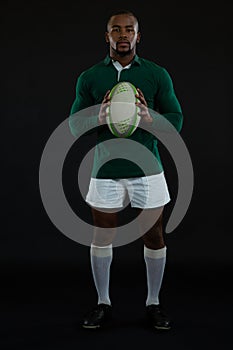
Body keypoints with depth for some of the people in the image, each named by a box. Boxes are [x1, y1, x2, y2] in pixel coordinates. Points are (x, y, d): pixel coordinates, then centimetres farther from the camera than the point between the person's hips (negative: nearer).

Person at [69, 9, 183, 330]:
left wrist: (149, 118, -21)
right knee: (102, 237, 8)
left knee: (154, 236, 7)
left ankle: (153, 303, 25)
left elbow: (177, 119, 1)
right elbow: (74, 124, 4)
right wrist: (98, 119, -18)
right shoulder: (89, 77, 4)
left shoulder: (158, 74, 1)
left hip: (147, 169, 0)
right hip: (106, 170, 1)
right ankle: (103, 304, 26)